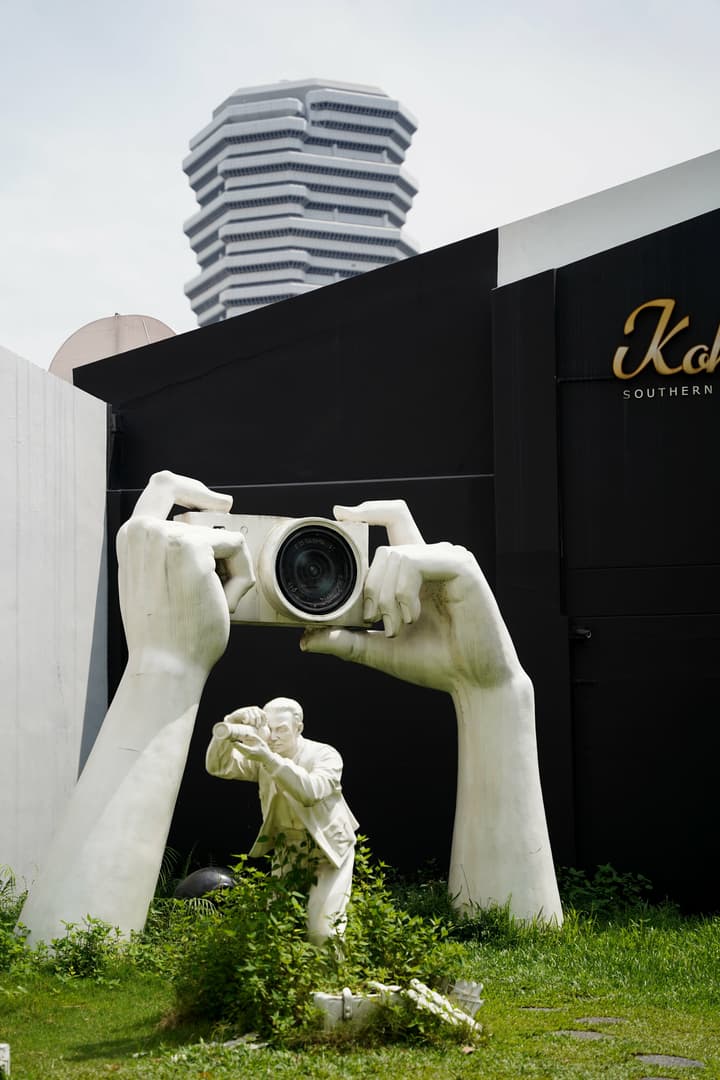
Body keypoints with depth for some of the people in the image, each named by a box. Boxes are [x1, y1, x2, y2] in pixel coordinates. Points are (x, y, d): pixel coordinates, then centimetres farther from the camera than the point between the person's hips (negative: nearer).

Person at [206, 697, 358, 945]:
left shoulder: (325, 756, -18)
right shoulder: (263, 758, -6)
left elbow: (310, 791, -38)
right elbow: (217, 766, -17)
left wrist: (269, 758, -50)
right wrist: (231, 726, -35)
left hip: (329, 851, -5)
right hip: (288, 850, 5)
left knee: (321, 929, -15)